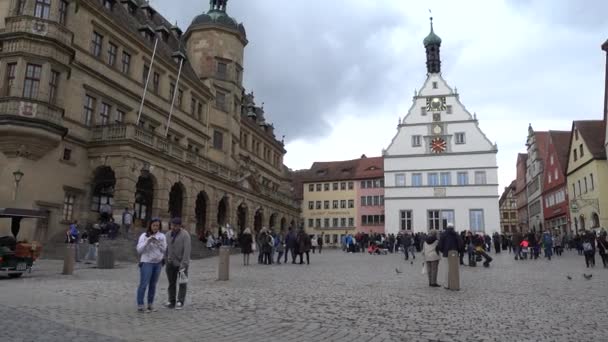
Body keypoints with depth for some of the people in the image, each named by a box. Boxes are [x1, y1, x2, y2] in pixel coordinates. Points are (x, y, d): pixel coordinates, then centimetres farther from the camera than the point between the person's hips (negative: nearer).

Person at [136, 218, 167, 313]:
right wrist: (148, 241, -20)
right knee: (143, 284, -6)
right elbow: (139, 249, -8)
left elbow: (164, 250, 2)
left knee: (153, 284, 10)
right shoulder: (144, 236, -3)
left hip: (158, 263, 4)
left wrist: (158, 243, -14)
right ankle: (140, 305, 3)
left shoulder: (162, 236, 5)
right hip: (146, 262, -3)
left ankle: (150, 304, 18)